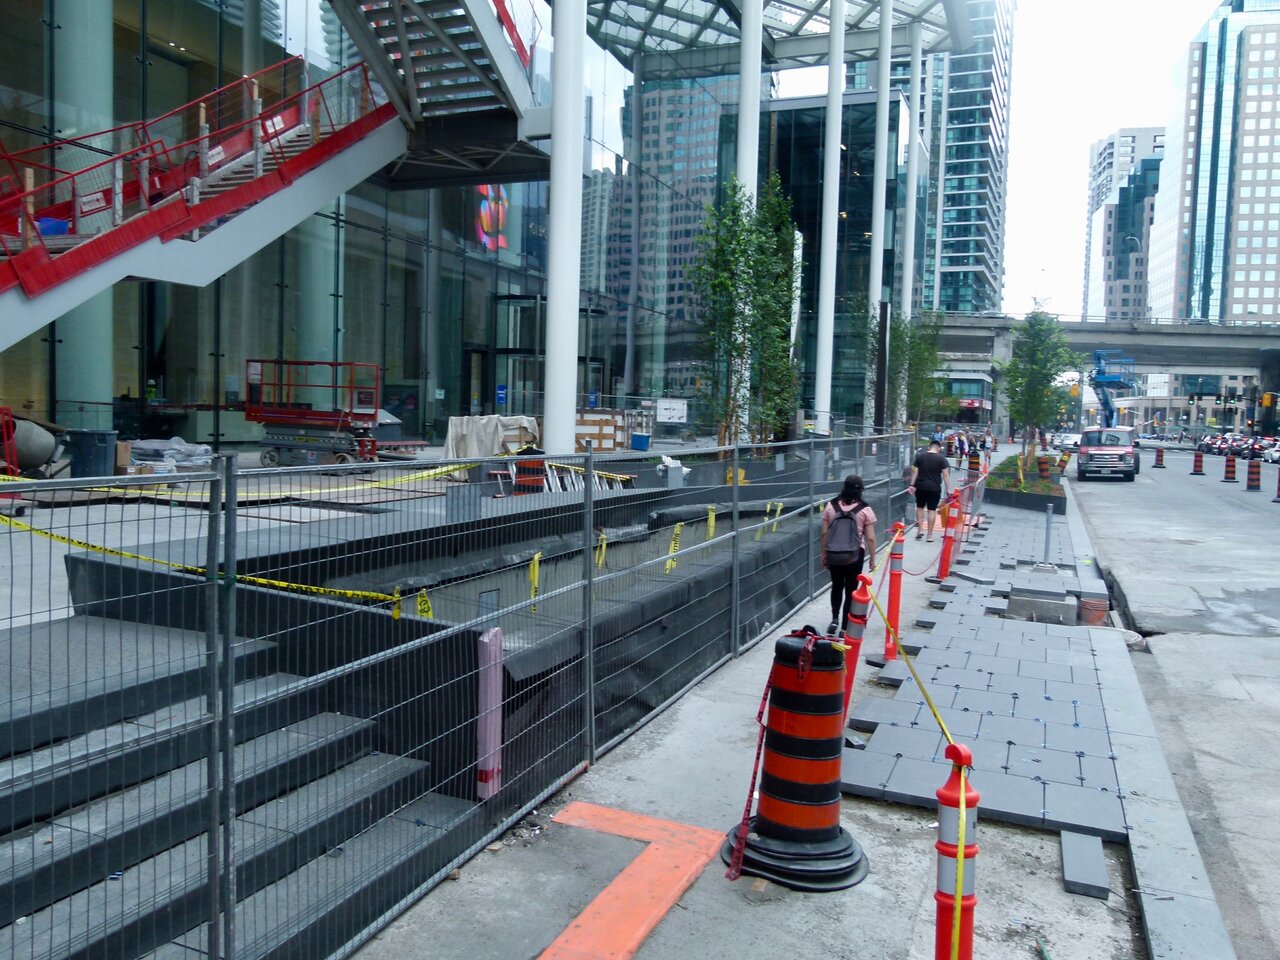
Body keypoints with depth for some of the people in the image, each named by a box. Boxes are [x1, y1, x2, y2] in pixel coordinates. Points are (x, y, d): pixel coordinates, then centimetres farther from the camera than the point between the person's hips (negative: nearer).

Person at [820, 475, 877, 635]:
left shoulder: (831, 506, -2)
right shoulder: (865, 510, -8)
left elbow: (824, 534, 1)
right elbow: (870, 538, -7)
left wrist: (824, 554, 11)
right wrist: (872, 558, 5)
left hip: (833, 554, 2)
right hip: (855, 555, -2)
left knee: (836, 587, 22)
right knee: (851, 590, 8)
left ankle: (834, 619, 12)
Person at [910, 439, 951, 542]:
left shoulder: (920, 456, 3)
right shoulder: (941, 458, -3)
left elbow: (915, 471, 0)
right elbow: (945, 475, -6)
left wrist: (912, 484, 3)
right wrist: (948, 489, -3)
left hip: (921, 486, 2)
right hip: (934, 487, -1)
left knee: (920, 507, 18)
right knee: (932, 510, 3)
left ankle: (920, 530, 9)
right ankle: (929, 535, 5)